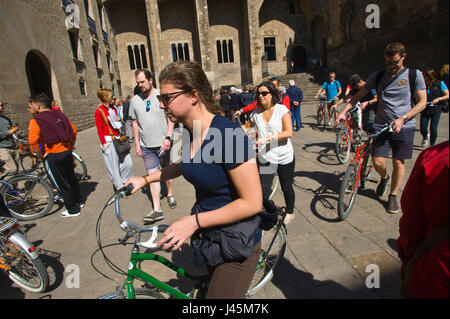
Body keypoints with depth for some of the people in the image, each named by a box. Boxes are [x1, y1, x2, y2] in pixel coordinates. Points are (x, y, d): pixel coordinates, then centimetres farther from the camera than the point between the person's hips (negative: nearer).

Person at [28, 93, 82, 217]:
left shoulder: (36, 120, -12)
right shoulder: (59, 115, 7)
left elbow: (33, 141, -25)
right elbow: (74, 130, 10)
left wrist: (40, 156, -11)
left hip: (51, 156, -6)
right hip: (67, 152, 6)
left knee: (61, 184, 6)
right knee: (71, 178, 21)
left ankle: (73, 210, 17)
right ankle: (79, 201, 36)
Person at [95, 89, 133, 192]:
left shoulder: (113, 109, 12)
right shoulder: (99, 112, -7)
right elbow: (99, 130, -7)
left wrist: (118, 120, 8)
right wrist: (104, 144, -10)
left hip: (118, 139, 6)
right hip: (108, 141, -6)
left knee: (128, 162, 4)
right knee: (113, 166, 2)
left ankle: (124, 182, 25)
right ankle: (120, 188, 16)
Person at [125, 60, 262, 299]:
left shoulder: (228, 134, -28)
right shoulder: (190, 130, -3)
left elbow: (252, 202, -26)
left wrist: (195, 221, -26)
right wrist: (145, 179, 13)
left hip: (235, 243, -8)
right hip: (207, 236, 8)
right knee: (214, 284, 29)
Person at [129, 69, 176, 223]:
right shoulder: (135, 100, 6)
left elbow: (171, 118, -5)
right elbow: (135, 123, 12)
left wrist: (168, 137, -15)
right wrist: (137, 143, 7)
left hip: (163, 144, -2)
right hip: (146, 146, 2)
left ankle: (170, 195, 38)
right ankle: (157, 210, 0)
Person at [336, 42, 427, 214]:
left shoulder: (414, 75, 0)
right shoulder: (378, 76, 5)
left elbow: (422, 102, -1)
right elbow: (359, 95, 8)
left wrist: (402, 118, -16)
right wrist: (343, 111, -6)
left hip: (404, 127, -1)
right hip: (381, 126, 1)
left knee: (398, 163, 3)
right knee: (378, 162, -5)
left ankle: (393, 196, 22)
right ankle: (384, 177, 31)